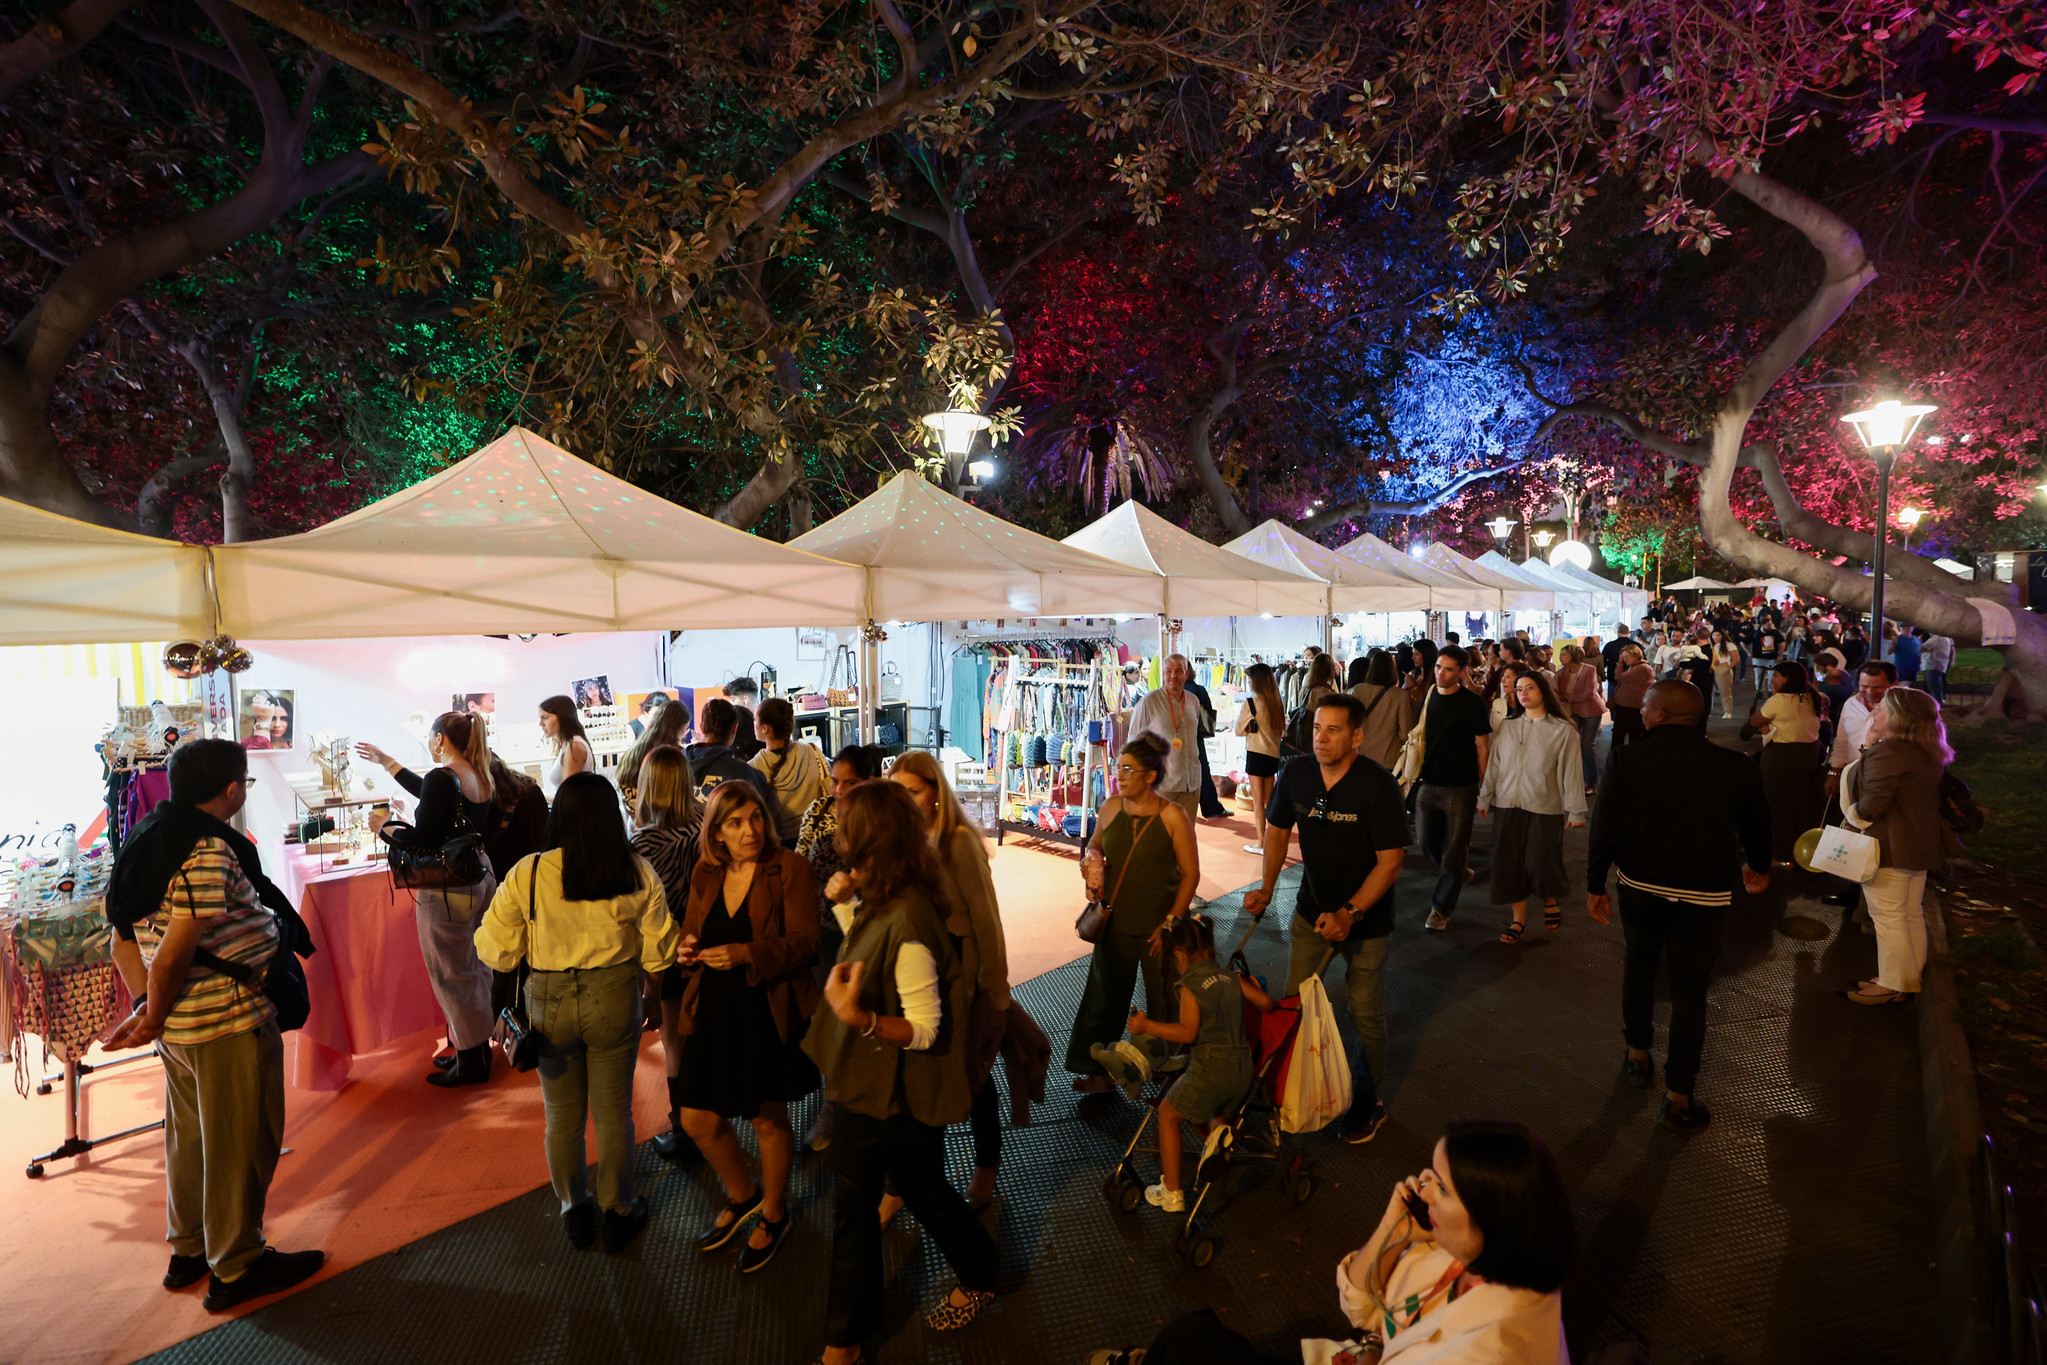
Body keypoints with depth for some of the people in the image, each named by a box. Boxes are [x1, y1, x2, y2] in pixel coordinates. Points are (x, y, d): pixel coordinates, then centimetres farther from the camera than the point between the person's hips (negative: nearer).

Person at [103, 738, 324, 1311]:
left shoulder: (147, 840, 8)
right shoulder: (210, 850, -23)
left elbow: (122, 941, 9)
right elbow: (172, 955, -25)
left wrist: (144, 1004, 3)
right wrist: (153, 1020, -11)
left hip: (182, 1025, 10)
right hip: (229, 1022, -10)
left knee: (192, 1137, 23)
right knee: (241, 1145, 5)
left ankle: (189, 1252, 38)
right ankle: (237, 1269, 18)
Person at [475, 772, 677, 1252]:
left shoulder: (527, 874, -14)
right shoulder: (638, 873, -11)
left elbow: (496, 952, -7)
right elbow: (658, 953, -6)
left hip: (549, 1005, 0)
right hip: (615, 1001, 0)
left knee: (562, 1116, 20)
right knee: (613, 1112, 16)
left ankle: (574, 1212, 37)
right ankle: (617, 1213, 31)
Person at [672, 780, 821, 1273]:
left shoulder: (789, 868, -11)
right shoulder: (706, 874, 6)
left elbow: (804, 942, -16)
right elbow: (692, 932, 17)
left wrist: (745, 954, -26)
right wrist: (685, 952, -6)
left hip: (770, 1014, -5)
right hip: (713, 1013, 5)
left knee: (768, 1121, 10)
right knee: (698, 1119, 10)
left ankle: (773, 1216, 37)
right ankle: (742, 1195, 41)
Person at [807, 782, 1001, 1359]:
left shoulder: (906, 924, -32)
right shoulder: (881, 902, -5)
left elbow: (927, 1029, -27)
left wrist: (856, 1016, -40)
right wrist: (843, 899, 1)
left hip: (899, 1095, -8)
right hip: (865, 1084, 8)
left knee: (922, 1191, 18)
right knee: (851, 1204, 18)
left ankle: (980, 1277, 48)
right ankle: (845, 1340, 37)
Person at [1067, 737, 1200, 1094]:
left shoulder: (1173, 816, -13)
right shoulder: (1111, 807, -1)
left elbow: (1190, 874, -9)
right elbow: (1095, 843, 18)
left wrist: (1170, 923, -12)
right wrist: (1091, 861, -5)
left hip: (1158, 926, -3)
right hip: (1116, 922, 4)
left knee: (1163, 1002, 12)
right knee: (1105, 996, 12)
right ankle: (1098, 1070, 29)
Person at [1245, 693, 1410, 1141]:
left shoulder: (1379, 786, -23)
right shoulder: (1296, 773, -10)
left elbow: (1390, 861, -21)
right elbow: (1277, 830, 5)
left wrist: (1349, 914, -28)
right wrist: (1266, 889, -6)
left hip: (1364, 917, -3)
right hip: (1311, 908, 4)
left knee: (1366, 1013, 9)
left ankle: (1369, 1100, 31)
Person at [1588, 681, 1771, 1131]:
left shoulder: (1626, 760, -11)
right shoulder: (1734, 767, -6)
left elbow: (1604, 828, -9)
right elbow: (1756, 824, 10)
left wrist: (1595, 885, 2)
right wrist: (1759, 866, 31)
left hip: (1640, 887, 0)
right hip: (1704, 894, 0)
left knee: (1639, 965, 23)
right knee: (1689, 990, 7)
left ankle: (1638, 1057, 36)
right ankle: (1678, 1097, 13)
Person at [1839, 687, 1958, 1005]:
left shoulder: (1887, 752, -22)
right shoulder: (1927, 753, 7)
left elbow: (1870, 806, -25)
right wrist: (1869, 749, 9)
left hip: (1888, 848, -9)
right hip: (1919, 845, 9)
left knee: (1887, 916, 1)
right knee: (1912, 914, 17)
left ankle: (1891, 986, 9)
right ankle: (1912, 979, 28)